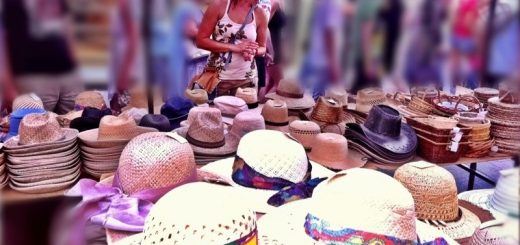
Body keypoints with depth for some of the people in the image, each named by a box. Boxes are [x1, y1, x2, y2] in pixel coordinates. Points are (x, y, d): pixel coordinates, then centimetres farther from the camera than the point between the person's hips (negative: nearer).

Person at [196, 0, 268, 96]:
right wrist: (235, 47, -17)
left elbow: (262, 48, 10)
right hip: (217, 76, -2)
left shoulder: (259, 14, 0)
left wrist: (253, 51, -14)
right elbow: (201, 40, -8)